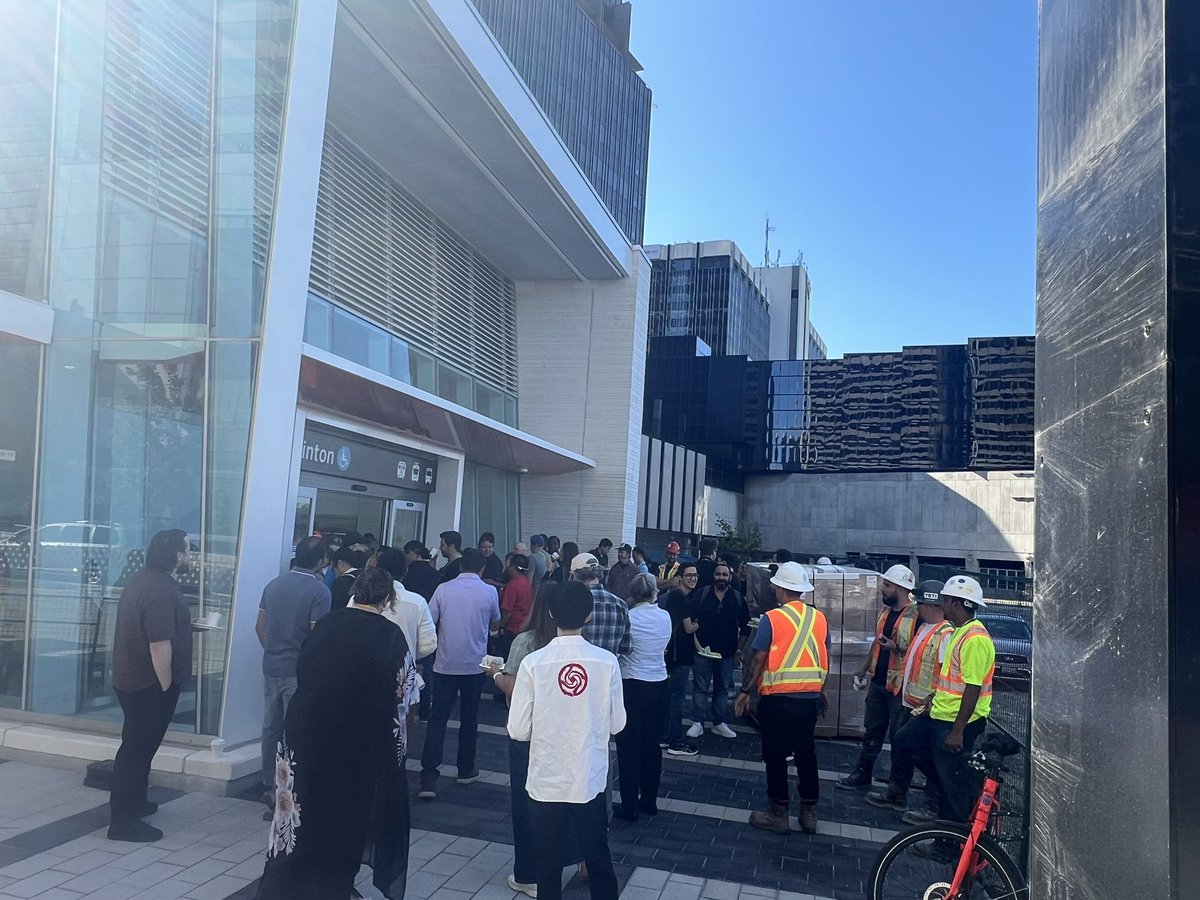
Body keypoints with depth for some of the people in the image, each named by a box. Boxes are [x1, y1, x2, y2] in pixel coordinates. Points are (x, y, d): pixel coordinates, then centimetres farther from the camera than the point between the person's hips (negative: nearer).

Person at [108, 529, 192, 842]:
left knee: (138, 745, 22)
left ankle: (133, 802, 36)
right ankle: (123, 821, 6)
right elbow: (159, 644, -26)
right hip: (151, 685, -10)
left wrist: (183, 625, 24)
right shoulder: (162, 591, -24)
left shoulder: (140, 580, 8)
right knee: (138, 749, -2)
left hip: (131, 680, 10)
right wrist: (166, 686, -18)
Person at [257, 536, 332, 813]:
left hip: (272, 667, 6)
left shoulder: (274, 585, 6)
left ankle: (269, 787, 25)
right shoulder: (319, 591, -14)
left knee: (271, 728, 15)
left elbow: (260, 626, 11)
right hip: (299, 671, -6)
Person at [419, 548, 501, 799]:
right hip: (475, 665, 0)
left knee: (437, 719, 3)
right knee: (469, 718, 15)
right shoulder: (489, 592, -4)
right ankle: (466, 770, 26)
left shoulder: (444, 589, -5)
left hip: (445, 664, 0)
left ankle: (429, 777, -5)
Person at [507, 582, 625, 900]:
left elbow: (518, 730, -10)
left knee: (548, 861, 16)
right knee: (598, 858, 18)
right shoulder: (607, 662, -12)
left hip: (546, 780, -1)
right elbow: (617, 723, -1)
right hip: (590, 780, 1)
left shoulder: (533, 663, -15)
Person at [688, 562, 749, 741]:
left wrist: (738, 649, 4)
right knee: (701, 688, 1)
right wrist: (696, 643, -8)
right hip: (703, 650, -2)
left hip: (726, 653, 2)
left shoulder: (738, 599, 2)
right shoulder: (701, 594, -2)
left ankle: (719, 723, 20)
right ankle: (697, 723, 7)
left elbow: (745, 627, 9)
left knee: (722, 689, 10)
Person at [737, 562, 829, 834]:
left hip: (778, 697, -5)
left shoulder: (772, 618, -12)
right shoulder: (819, 618, 2)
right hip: (810, 697, 5)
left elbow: (758, 659, -11)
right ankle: (809, 813, 22)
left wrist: (745, 692, -2)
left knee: (776, 756, 7)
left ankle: (778, 814, 15)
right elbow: (825, 660, 9)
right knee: (806, 753, 15)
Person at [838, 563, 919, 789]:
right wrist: (864, 668, 19)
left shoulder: (916, 615, -17)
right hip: (878, 681, 8)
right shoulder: (885, 611, 9)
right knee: (871, 730, 16)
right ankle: (862, 773, 26)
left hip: (899, 685, -8)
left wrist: (896, 648, -31)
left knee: (898, 736, 4)